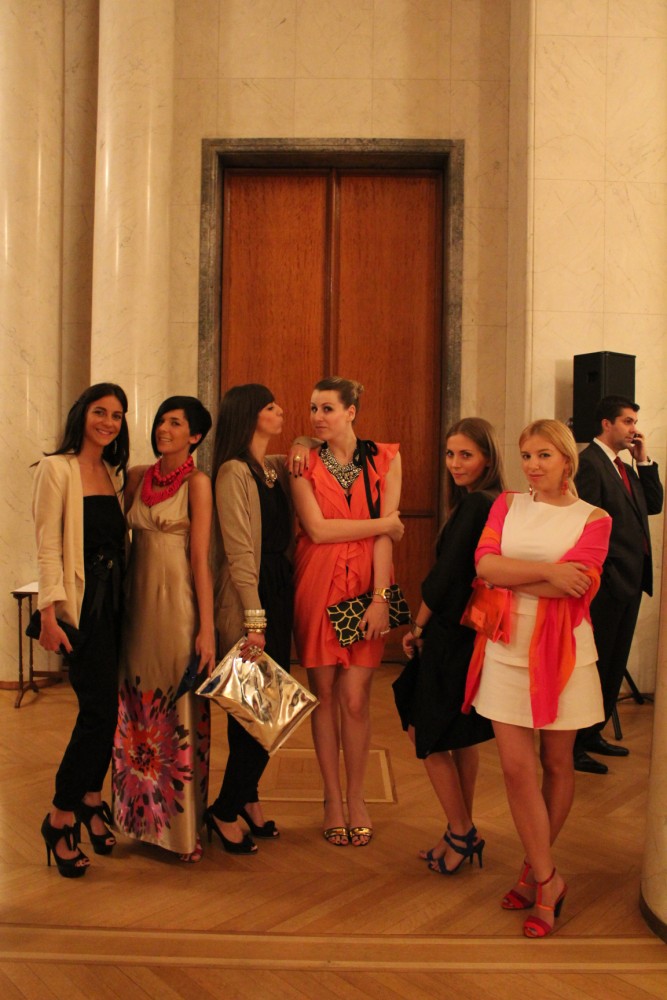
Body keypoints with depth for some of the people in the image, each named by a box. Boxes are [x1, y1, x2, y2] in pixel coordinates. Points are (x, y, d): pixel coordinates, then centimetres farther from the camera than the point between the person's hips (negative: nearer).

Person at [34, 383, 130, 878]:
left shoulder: (115, 473, 14)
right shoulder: (57, 468, -6)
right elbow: (48, 545, -10)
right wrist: (50, 612, -16)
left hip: (115, 597, 6)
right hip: (83, 599, -6)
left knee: (105, 707, 10)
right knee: (99, 708, -8)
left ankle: (91, 800, 28)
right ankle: (62, 817, 8)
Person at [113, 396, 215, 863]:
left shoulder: (197, 482, -6)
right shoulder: (138, 477, 9)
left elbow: (201, 558, -10)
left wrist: (207, 629, -13)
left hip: (177, 603, -5)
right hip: (138, 601, 6)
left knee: (179, 712, 2)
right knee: (138, 708, 12)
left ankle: (181, 824, 16)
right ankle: (143, 813, 29)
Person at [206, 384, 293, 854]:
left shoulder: (277, 468, 12)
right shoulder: (234, 471, -10)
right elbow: (239, 550, -15)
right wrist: (253, 618, -20)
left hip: (280, 590, 8)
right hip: (248, 599, -8)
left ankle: (248, 796, 28)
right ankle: (225, 810, 15)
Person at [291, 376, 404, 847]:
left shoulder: (385, 459, 2)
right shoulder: (305, 463, 2)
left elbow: (386, 534, -4)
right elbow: (318, 529, -10)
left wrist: (381, 597, -10)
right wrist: (384, 522, -8)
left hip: (366, 587, 0)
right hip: (318, 587, 1)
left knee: (356, 698, 0)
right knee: (325, 694, 6)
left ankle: (356, 797, 21)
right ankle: (332, 799, 23)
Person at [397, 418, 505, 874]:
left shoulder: (474, 505, -19)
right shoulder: (496, 505, 9)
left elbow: (445, 576, -20)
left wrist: (419, 627, -3)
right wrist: (427, 629, 5)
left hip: (454, 633, -9)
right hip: (473, 633, 9)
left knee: (427, 731, 4)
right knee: (461, 736, 18)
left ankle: (462, 833, 15)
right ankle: (464, 833, 31)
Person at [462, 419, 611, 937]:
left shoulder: (593, 518, -1)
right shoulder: (508, 505, 7)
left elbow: (577, 586, -16)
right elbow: (485, 563, -9)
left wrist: (508, 577, -12)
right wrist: (547, 572, -18)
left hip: (562, 651, -1)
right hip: (507, 649, 2)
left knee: (556, 764, 11)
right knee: (516, 767, -2)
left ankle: (536, 870, 30)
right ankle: (547, 880, 15)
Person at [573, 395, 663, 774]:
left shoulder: (627, 468, 17)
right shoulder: (589, 462, -12)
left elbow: (654, 504, 12)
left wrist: (644, 459, 5)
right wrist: (599, 573, -19)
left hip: (631, 581, 9)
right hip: (607, 582, -9)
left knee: (615, 664, 16)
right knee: (594, 664, -1)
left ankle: (593, 734, 29)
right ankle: (574, 745, 11)